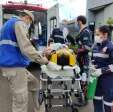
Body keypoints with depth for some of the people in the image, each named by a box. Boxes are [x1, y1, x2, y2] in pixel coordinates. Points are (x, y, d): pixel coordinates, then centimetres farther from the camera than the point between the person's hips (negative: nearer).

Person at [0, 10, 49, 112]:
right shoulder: (19, 23, -9)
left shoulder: (9, 23, 23)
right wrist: (41, 59, -12)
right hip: (14, 65, -11)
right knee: (20, 99, -5)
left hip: (10, 63, 11)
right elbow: (26, 47, -22)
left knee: (34, 82, 21)